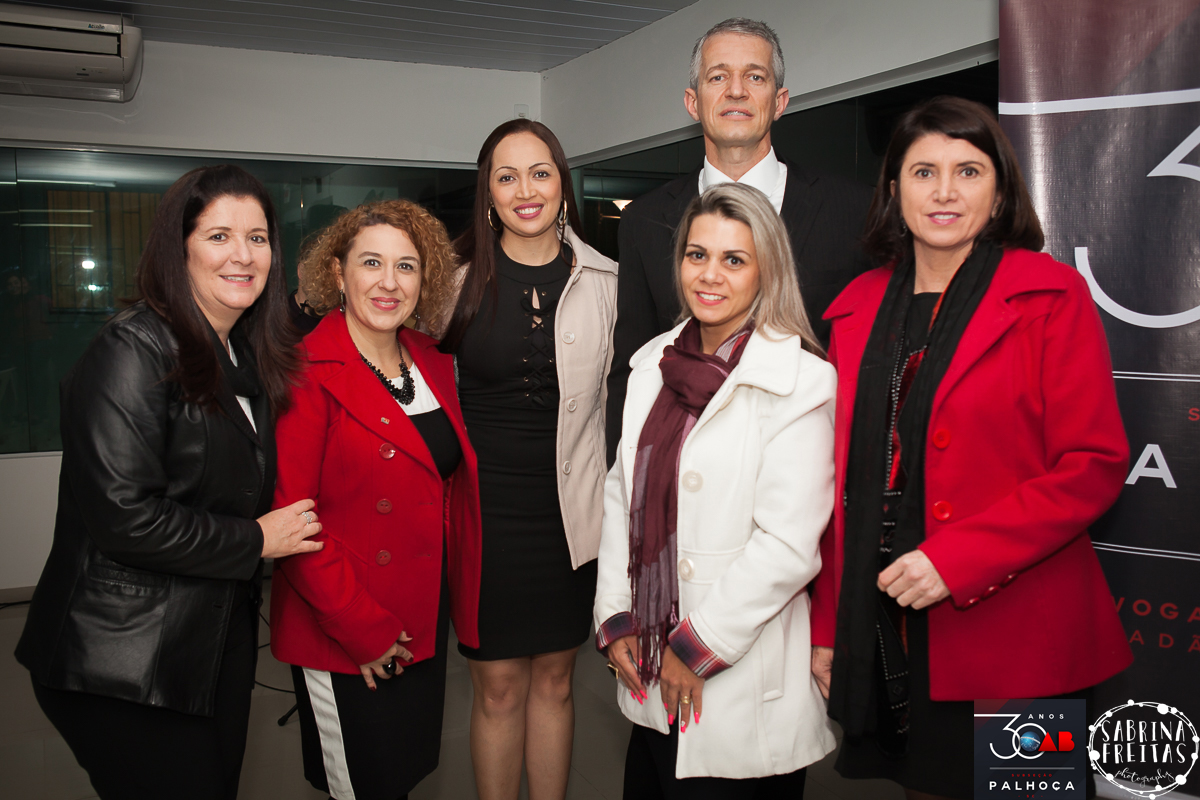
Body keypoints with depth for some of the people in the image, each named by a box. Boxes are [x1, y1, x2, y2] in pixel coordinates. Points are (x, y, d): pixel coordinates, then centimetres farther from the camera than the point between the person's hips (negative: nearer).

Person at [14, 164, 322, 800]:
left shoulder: (249, 358, 11)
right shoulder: (132, 353, -16)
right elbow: (123, 516, -24)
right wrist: (254, 540, -15)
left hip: (221, 644, 8)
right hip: (127, 664, -8)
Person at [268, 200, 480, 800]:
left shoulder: (432, 361, 5)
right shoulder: (309, 372, -16)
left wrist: (458, 596, 5)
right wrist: (359, 625, -18)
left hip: (426, 617, 6)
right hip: (342, 639, -6)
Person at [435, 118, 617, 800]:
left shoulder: (603, 280, 1)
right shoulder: (461, 279, -2)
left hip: (570, 511, 1)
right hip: (485, 507, -1)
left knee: (554, 680, 15)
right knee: (498, 686, 8)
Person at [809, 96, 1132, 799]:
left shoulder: (1051, 296, -4)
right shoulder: (860, 308, 8)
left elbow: (1097, 464, -10)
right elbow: (847, 480, 9)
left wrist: (957, 558, -19)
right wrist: (826, 627, 7)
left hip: (1012, 638, -4)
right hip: (882, 631, 4)